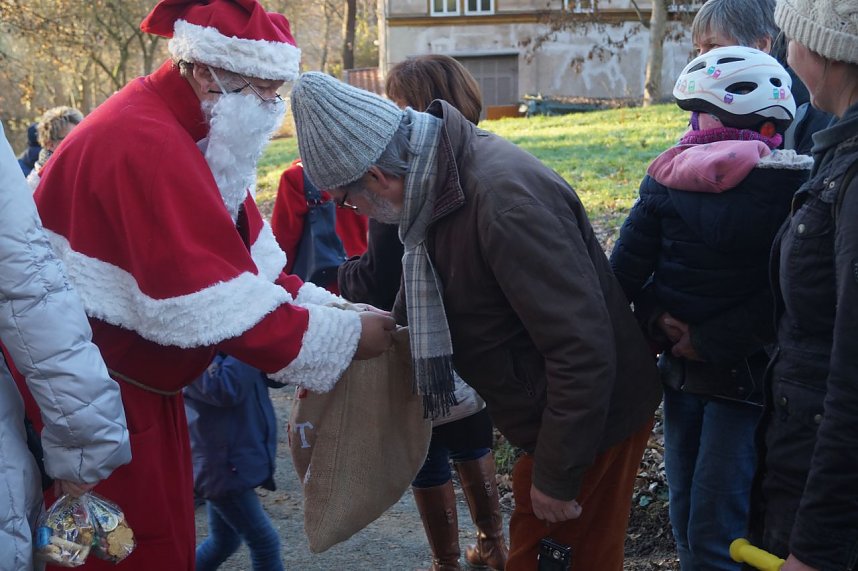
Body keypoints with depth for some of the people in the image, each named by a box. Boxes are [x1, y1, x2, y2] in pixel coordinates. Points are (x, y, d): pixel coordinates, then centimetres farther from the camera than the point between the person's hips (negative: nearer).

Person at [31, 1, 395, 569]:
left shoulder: (188, 133, 6)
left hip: (138, 377, 10)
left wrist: (325, 305, -8)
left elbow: (248, 262, 6)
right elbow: (212, 304, -30)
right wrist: (341, 338, -22)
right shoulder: (145, 144, -26)